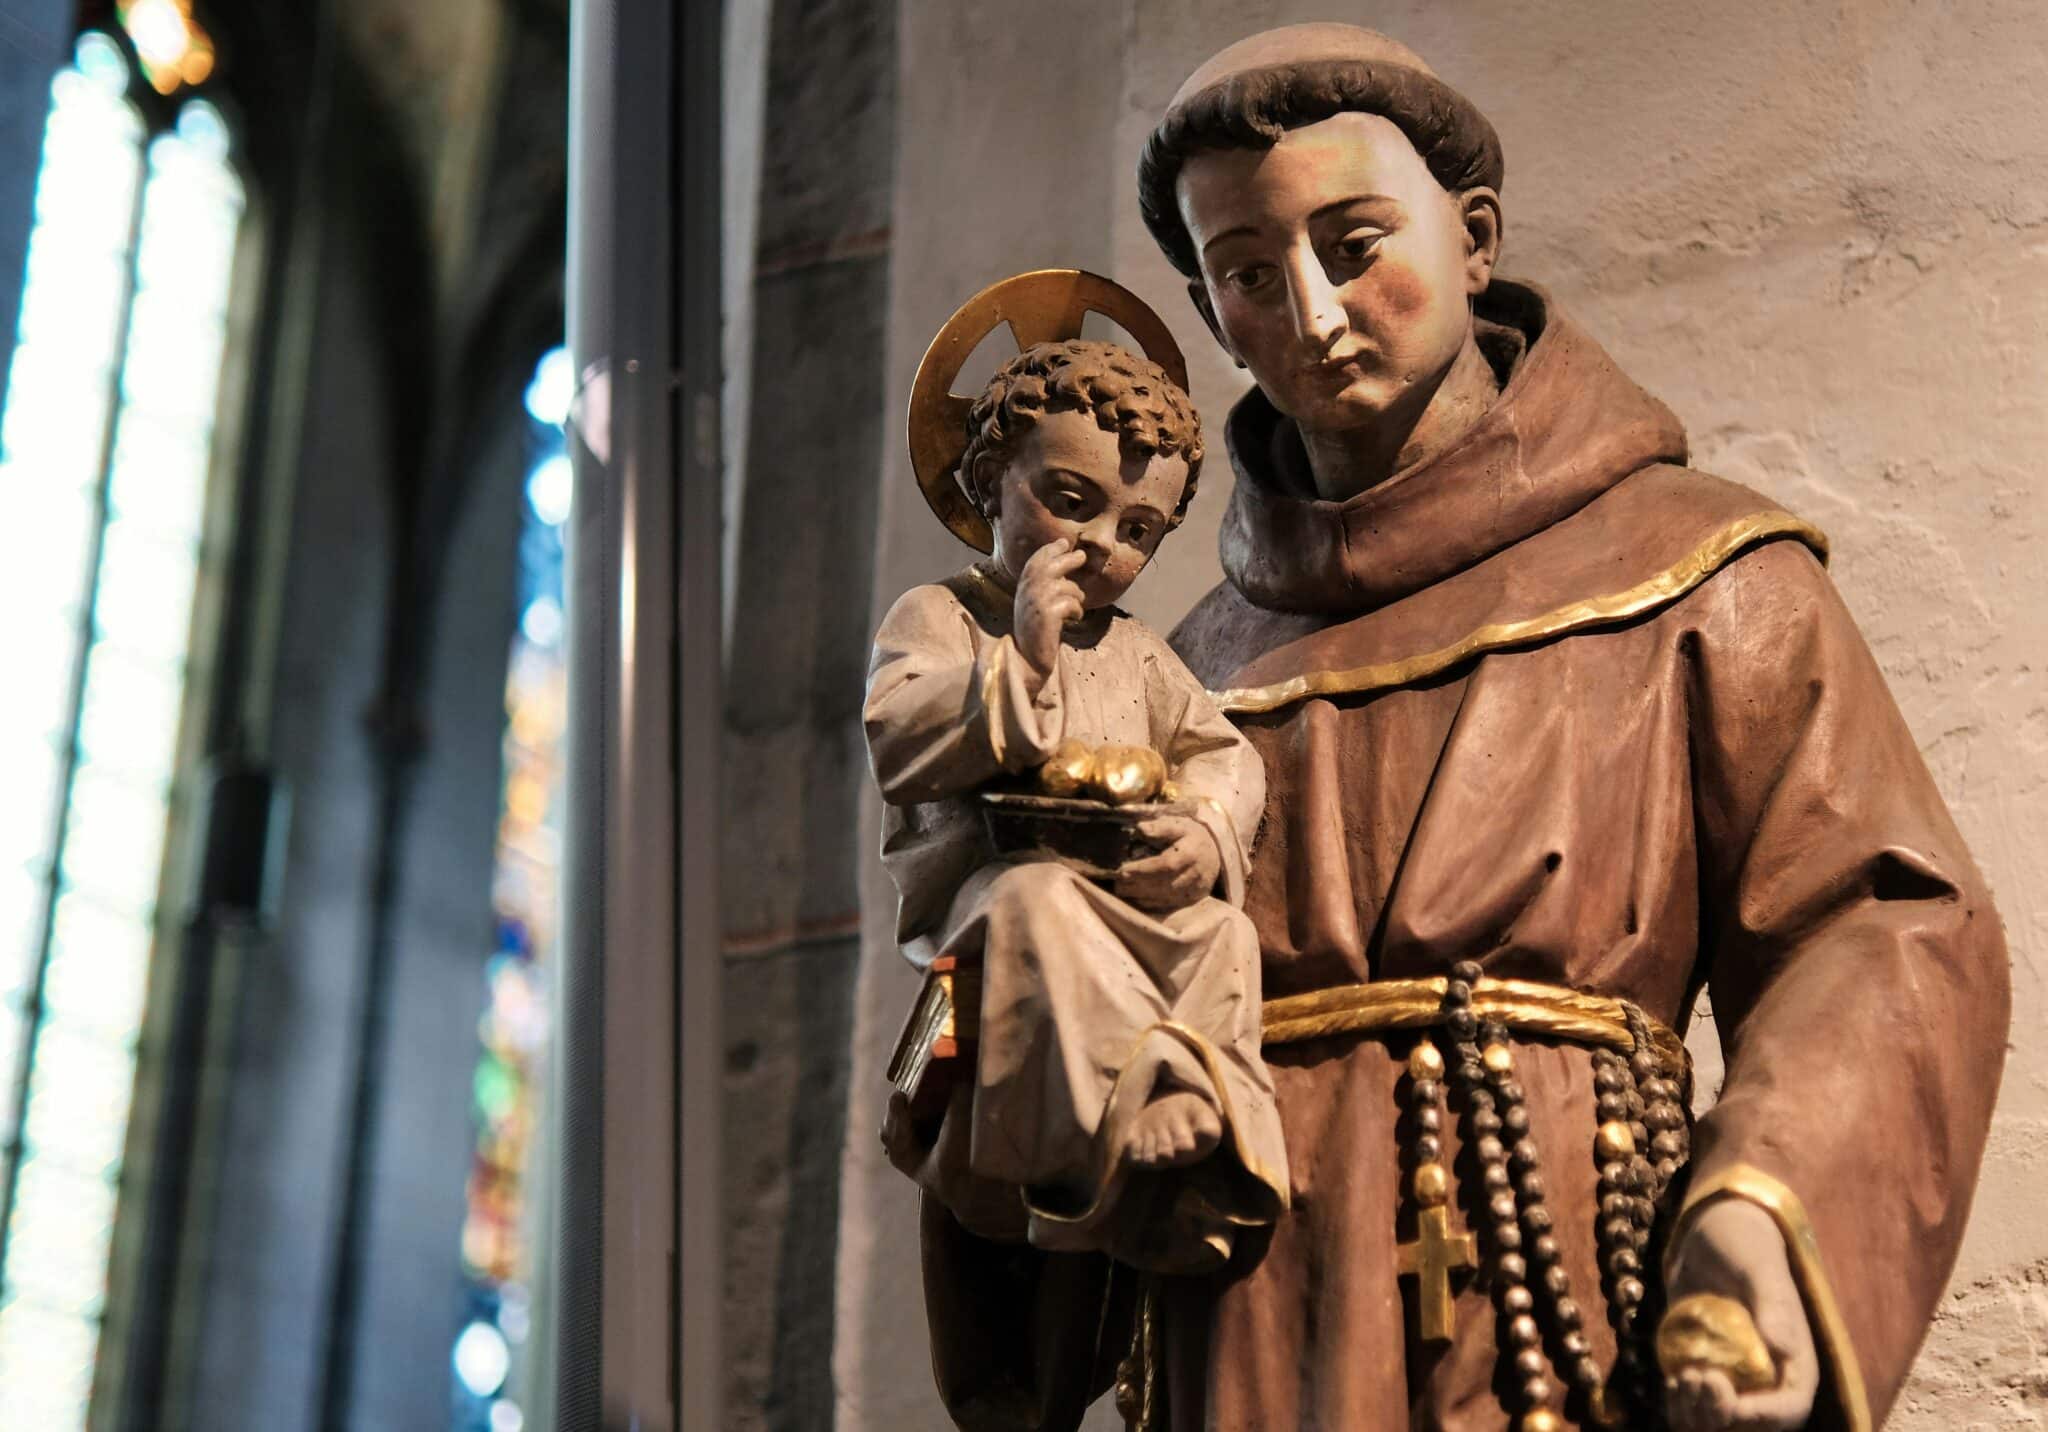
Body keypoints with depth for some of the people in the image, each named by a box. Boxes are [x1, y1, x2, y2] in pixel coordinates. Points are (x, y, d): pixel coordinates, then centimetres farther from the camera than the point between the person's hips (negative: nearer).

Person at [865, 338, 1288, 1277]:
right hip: (984, 879, -5)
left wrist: (1207, 834, -9)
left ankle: (1193, 1163, -37)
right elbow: (897, 747, -9)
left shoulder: (1136, 652, 25)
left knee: (1222, 932, -25)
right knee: (1040, 902, -39)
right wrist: (1021, 661, -15)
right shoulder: (935, 617, 8)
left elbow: (1224, 756, 15)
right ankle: (1152, 1092, -51)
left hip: (1135, 897, 5)